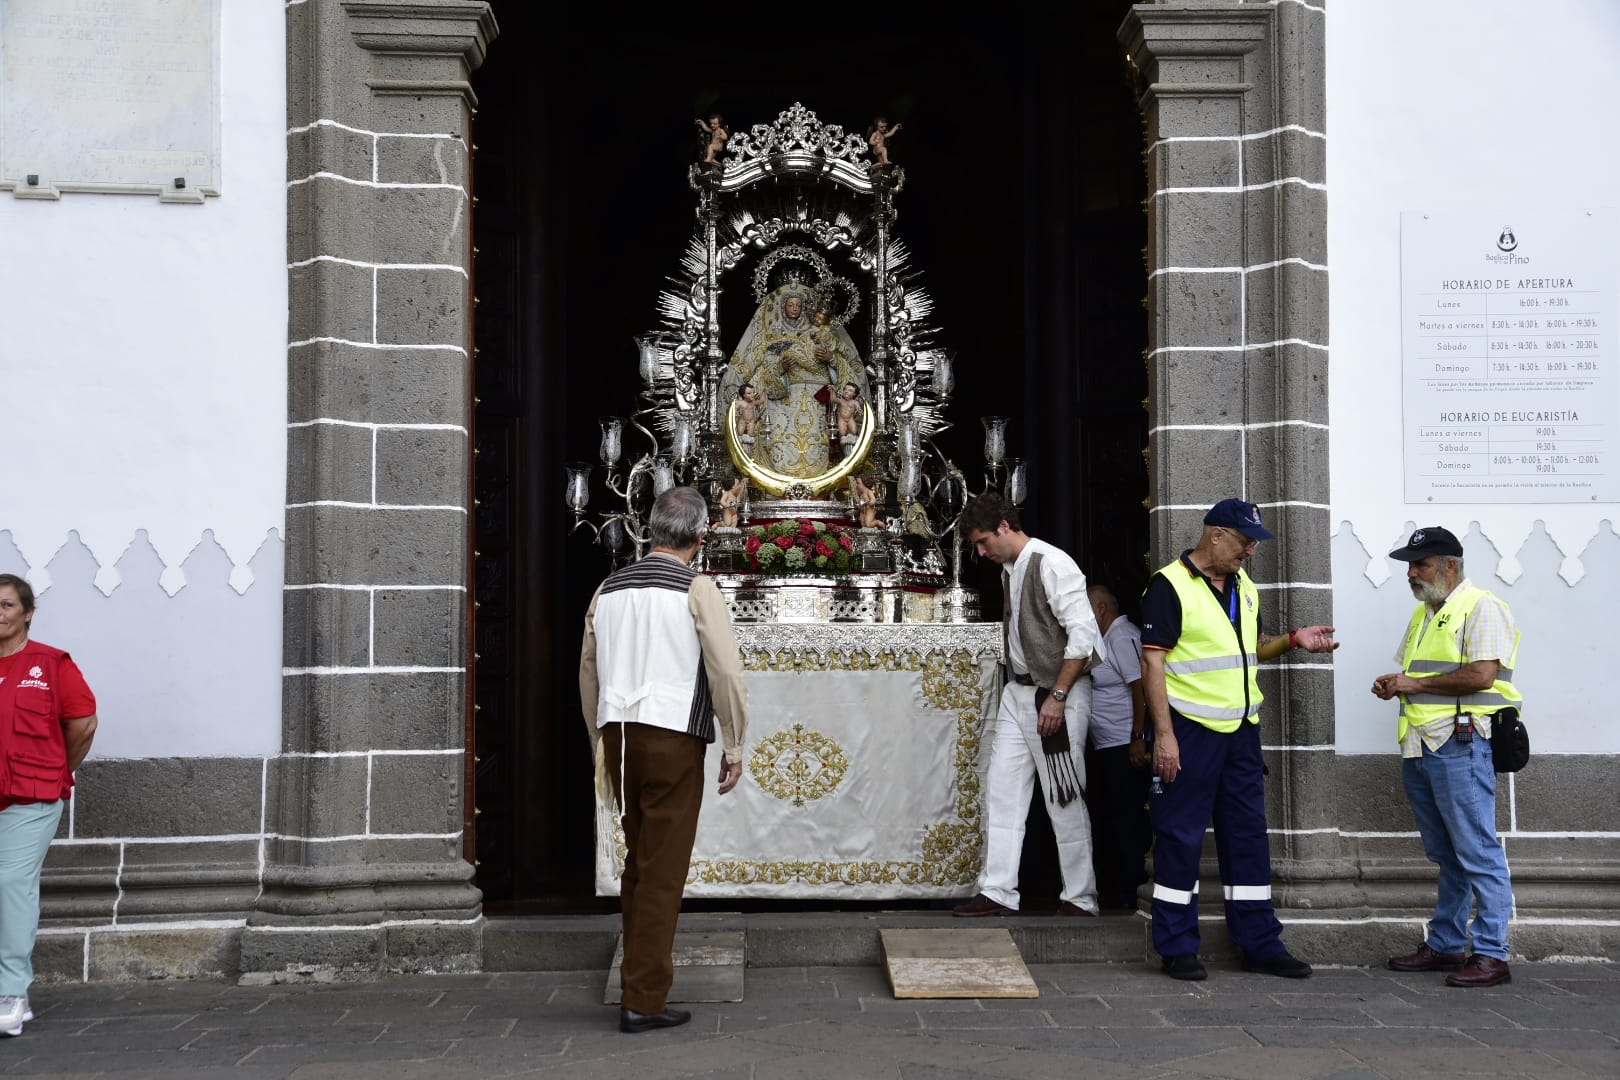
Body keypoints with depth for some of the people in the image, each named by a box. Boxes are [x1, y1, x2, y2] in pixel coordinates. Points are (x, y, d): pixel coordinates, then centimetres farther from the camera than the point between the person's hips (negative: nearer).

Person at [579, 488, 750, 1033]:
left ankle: (640, 980, 24)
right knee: (663, 871, 0)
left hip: (618, 733, 5)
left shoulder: (610, 588, 11)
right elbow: (727, 672, -9)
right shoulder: (696, 590, -5)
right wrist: (734, 748, 1)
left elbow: (589, 672, 16)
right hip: (673, 737, -5)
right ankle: (644, 1000, 2)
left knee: (637, 863, 17)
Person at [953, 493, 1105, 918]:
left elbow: (1083, 634, -18)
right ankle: (998, 891, 7)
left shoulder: (1051, 565, -14)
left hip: (1058, 694, -9)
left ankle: (1080, 898, 10)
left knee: (1065, 800, -1)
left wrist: (1058, 696, -19)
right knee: (1002, 790, 4)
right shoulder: (1009, 570, 13)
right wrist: (1018, 688, 11)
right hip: (1017, 692, 9)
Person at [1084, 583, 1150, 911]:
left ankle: (1128, 893, -3)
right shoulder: (1108, 639, 19)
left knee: (1125, 819, -7)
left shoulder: (1123, 638, -12)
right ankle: (1109, 892, 21)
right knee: (1104, 819, 14)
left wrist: (1138, 738, -23)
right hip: (1105, 748, 11)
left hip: (1124, 748, -11)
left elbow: (1141, 687, -20)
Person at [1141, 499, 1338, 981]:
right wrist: (1164, 734, -18)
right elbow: (1152, 662, -14)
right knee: (1181, 837, 0)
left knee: (1249, 834, 11)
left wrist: (1292, 639, 6)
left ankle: (1259, 943, 19)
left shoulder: (1243, 585, 14)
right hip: (1189, 729, -7)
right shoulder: (1170, 586, -10)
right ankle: (1176, 949, 9)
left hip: (1240, 729, 8)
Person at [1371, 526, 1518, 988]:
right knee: (1445, 856, 14)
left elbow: (1482, 674, -18)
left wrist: (1417, 684, -12)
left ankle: (1491, 955, -3)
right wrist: (1393, 684, 7)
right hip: (1420, 750, 9)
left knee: (1477, 854, -6)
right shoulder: (1422, 615, 21)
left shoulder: (1481, 608, -7)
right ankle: (1445, 945, 20)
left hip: (1460, 746, -9)